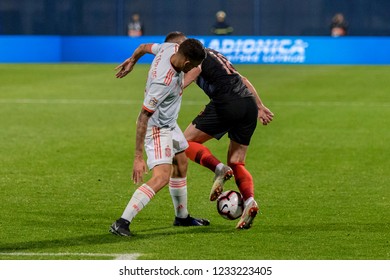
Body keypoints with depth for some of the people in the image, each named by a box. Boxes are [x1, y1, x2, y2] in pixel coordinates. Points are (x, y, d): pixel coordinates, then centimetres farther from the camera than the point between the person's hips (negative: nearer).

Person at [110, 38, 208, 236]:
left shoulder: (171, 48, -13)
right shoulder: (164, 82, -37)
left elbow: (144, 47, 9)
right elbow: (143, 117, -33)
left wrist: (130, 62, 31)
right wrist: (138, 157, -32)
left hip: (169, 123, 10)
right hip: (157, 128, -10)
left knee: (181, 165, 25)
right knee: (162, 177, -22)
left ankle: (182, 217, 44)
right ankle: (122, 223, -25)